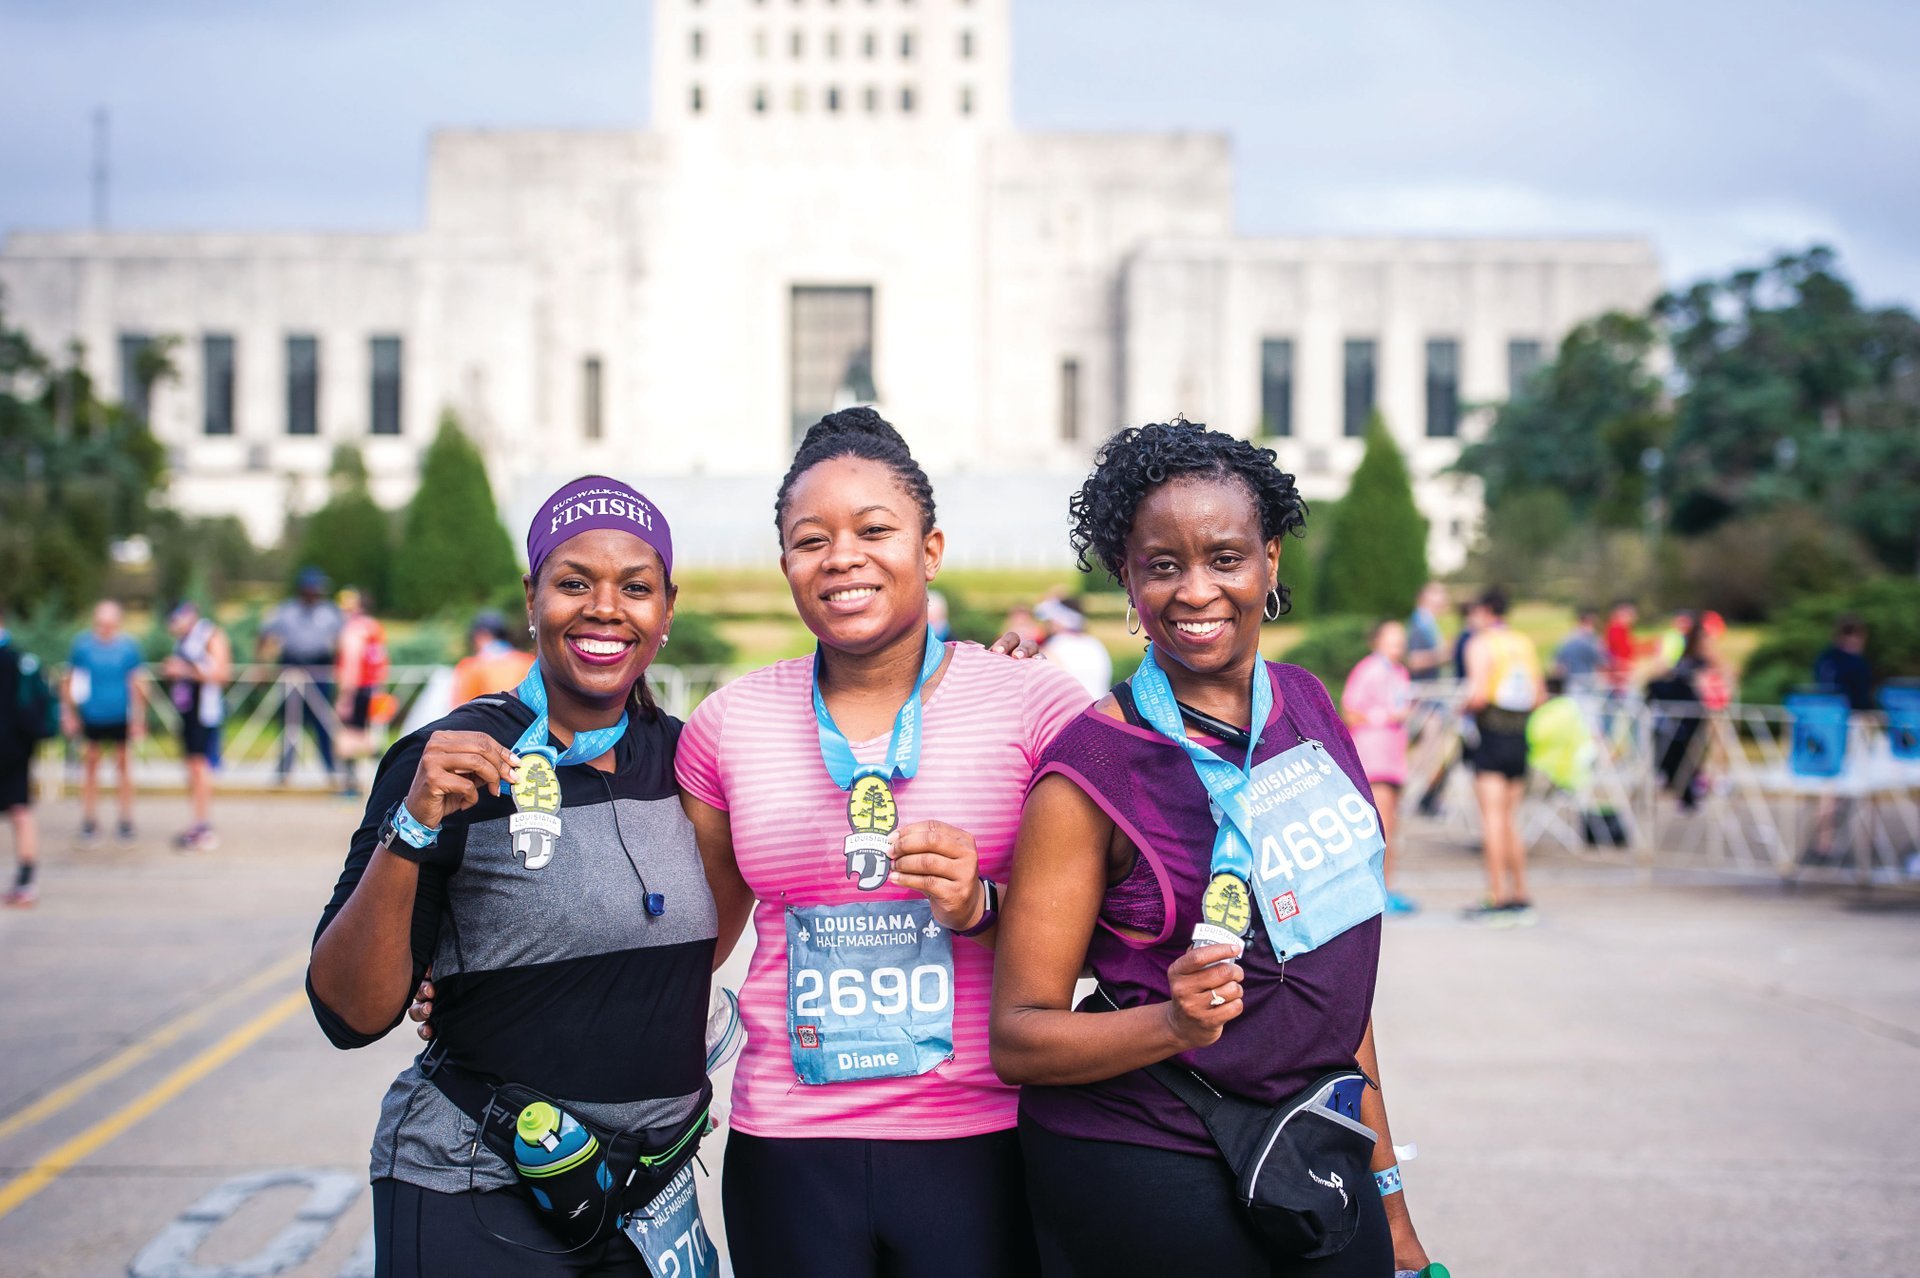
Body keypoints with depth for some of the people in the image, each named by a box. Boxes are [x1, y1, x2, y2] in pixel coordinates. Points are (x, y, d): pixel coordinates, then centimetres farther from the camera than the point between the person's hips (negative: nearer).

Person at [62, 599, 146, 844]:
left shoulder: (128, 646, -3)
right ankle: (89, 822, 14)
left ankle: (126, 821, 15)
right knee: (90, 766, 5)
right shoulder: (82, 644, -3)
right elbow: (69, 682, 5)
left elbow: (135, 685, 3)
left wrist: (138, 719, 1)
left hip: (120, 718, 0)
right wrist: (69, 714, 2)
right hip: (91, 718, 0)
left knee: (122, 765, 7)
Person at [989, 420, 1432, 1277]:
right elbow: (1016, 1037, -12)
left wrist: (1385, 1192, 15)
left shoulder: (1305, 707, 4)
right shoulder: (1090, 771, -13)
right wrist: (1175, 1022, -29)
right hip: (1147, 1182, -5)